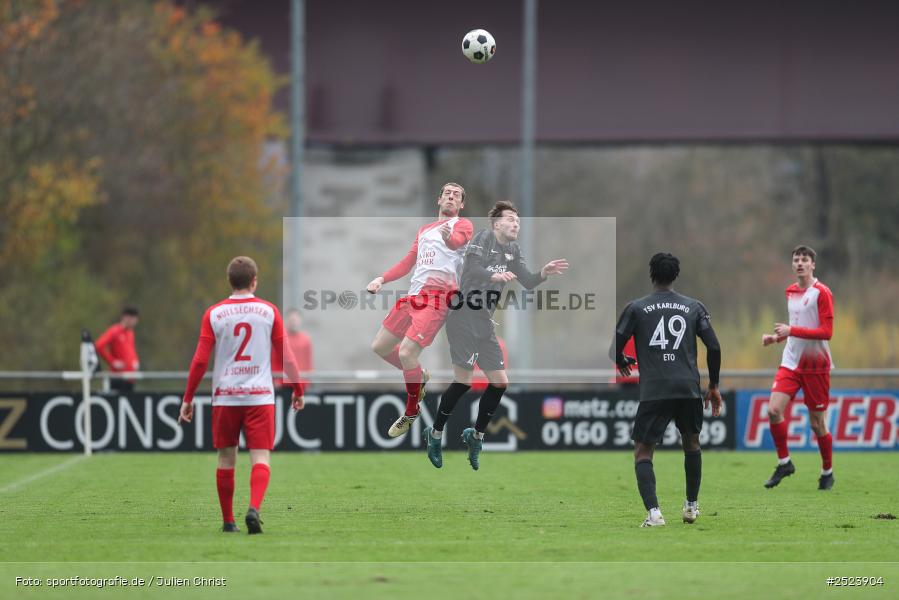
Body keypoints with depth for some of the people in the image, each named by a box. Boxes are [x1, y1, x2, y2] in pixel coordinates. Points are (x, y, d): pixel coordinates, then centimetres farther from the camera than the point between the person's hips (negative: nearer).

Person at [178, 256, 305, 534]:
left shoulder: (213, 313, 1)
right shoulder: (269, 311, 1)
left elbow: (200, 360, -2)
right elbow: (286, 357, 2)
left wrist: (188, 399, 5)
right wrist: (298, 390, 16)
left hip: (225, 397, 1)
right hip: (260, 396, -1)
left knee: (226, 459, 11)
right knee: (261, 457, -3)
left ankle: (228, 521, 15)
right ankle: (254, 508, -25)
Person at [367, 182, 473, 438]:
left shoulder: (463, 225, 4)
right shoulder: (424, 230, 26)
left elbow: (457, 241, -20)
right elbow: (407, 263, 27)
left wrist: (449, 237, -44)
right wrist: (381, 279, 10)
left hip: (437, 295, -8)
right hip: (414, 296, 8)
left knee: (406, 352, -21)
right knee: (379, 347, 11)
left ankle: (411, 412, -2)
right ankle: (419, 377, 33)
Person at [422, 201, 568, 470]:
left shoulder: (513, 250, 14)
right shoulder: (484, 238, -9)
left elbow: (528, 282, 14)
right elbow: (471, 267, -24)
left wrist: (544, 273, -5)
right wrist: (495, 276, -41)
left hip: (484, 323, 8)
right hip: (463, 318, -8)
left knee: (499, 382, 3)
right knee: (463, 381, -12)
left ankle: (476, 435, 19)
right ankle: (435, 435, 4)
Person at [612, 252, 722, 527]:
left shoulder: (636, 308, 3)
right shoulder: (694, 307, 8)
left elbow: (614, 346, 3)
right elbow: (714, 347, 4)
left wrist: (621, 362, 28)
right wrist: (713, 386, 15)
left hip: (653, 391, -3)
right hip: (689, 389, 3)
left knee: (642, 452, 1)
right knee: (692, 443, 27)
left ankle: (653, 512, -18)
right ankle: (691, 506, 32)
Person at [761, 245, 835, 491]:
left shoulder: (821, 293, -10)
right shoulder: (791, 292, 12)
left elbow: (826, 331, -17)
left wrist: (791, 331, -22)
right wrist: (777, 337, 9)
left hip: (815, 365, -5)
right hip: (791, 362, 6)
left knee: (817, 423, 1)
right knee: (774, 410, -13)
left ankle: (827, 472, 19)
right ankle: (784, 462, 2)